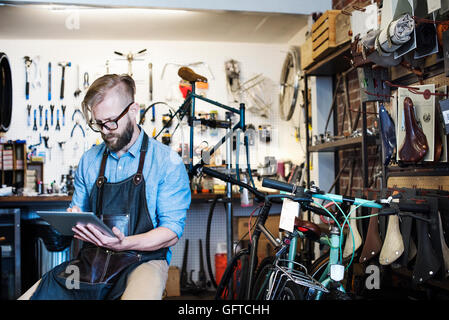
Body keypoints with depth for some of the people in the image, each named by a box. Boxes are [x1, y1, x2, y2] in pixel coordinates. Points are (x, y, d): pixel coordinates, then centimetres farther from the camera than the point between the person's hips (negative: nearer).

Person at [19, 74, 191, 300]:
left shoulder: (167, 162, -2)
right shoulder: (89, 160, 13)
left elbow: (171, 232, -5)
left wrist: (123, 243, -22)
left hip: (143, 258, -4)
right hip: (91, 260, 5)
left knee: (137, 296, -38)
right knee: (29, 297, -18)